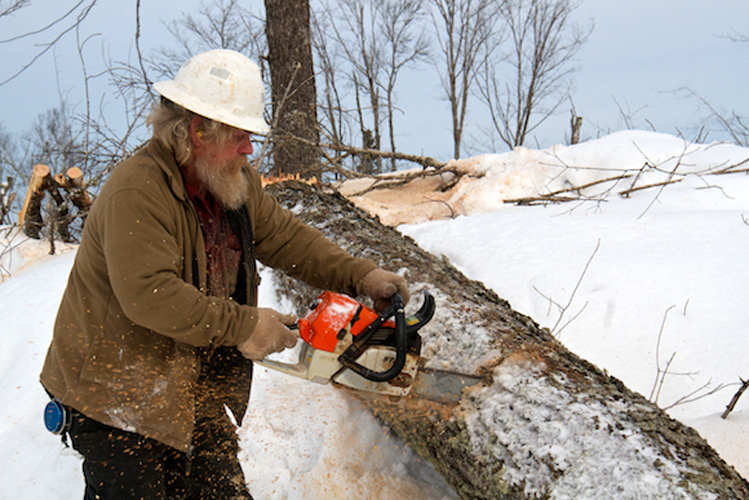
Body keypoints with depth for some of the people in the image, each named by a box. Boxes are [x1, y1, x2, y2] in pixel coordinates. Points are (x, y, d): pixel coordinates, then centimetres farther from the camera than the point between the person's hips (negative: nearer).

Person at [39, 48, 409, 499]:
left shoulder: (235, 181, 3)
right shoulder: (137, 191, -26)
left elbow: (286, 237, 9)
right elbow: (148, 294, -33)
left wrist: (359, 276, -3)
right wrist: (243, 326, -27)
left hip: (192, 394, 8)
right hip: (114, 396, -8)